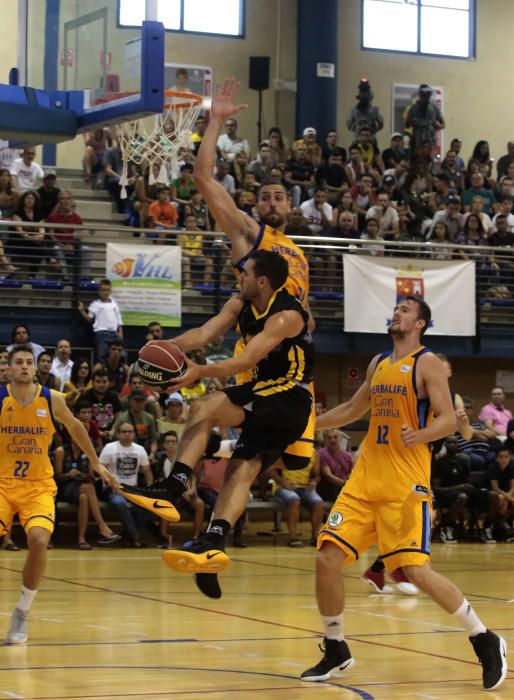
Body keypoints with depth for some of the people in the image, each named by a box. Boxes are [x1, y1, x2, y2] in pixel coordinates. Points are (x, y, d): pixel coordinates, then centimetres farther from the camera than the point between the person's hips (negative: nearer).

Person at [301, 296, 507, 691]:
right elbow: (354, 410, 31)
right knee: (327, 559, -3)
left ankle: (486, 643, 1)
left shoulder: (427, 363, -4)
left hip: (406, 484, -7)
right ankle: (336, 652, 13)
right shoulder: (378, 364, 16)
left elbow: (448, 420, -12)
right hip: (365, 480, 7)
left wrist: (420, 435, -31)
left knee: (416, 569, -14)